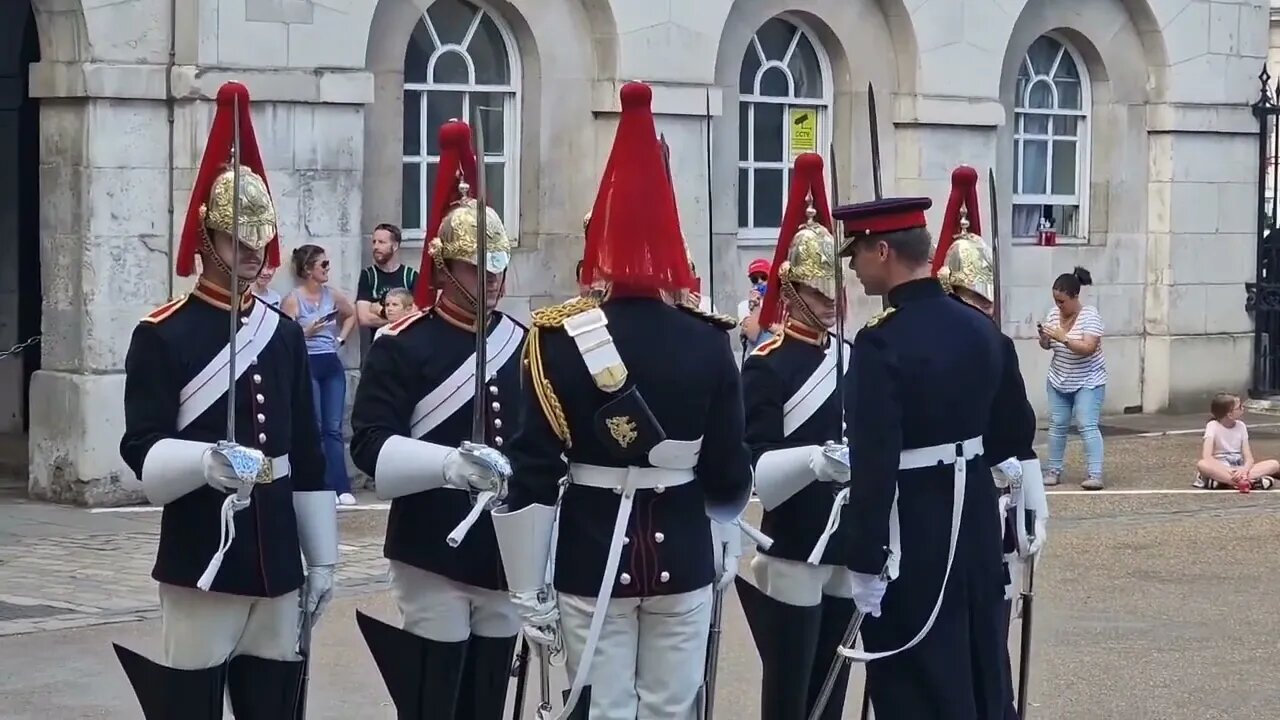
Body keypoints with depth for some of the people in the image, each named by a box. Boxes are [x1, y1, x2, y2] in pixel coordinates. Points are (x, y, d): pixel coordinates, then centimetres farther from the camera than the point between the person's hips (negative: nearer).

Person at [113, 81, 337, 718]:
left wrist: (322, 559, 12)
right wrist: (206, 461, -32)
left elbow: (308, 456, 14)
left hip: (276, 568, 5)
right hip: (200, 568, -5)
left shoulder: (285, 334, 12)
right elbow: (143, 452, -12)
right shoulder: (161, 335, -4)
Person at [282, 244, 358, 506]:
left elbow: (352, 315, 27)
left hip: (332, 365, 5)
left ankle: (340, 487, 2)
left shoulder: (332, 295, 8)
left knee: (333, 428, 3)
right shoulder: (293, 299, -8)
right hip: (307, 365, -5)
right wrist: (308, 331, -23)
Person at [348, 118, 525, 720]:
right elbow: (370, 446, -14)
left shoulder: (524, 346, 10)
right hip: (432, 562, -5)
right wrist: (448, 463, -30)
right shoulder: (402, 347, -6)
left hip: (507, 561, 5)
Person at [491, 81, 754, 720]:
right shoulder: (708, 339, -3)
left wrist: (528, 591, -4)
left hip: (592, 552, -2)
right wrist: (725, 546, 21)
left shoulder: (561, 337, -9)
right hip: (684, 552, 2)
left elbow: (532, 473, -10)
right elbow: (730, 469, 3)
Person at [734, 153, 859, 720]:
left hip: (847, 555, 7)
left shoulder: (852, 358, 11)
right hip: (792, 559, -6)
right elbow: (752, 470, -17)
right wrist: (812, 461, -33)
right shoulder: (767, 367, -10)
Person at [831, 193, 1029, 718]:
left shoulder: (882, 343, -19)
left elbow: (873, 463, -23)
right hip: (975, 521, 8)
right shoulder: (981, 328, 5)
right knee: (980, 672, 17)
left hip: (913, 537, -8)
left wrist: (865, 564, -19)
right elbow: (1013, 434, 13)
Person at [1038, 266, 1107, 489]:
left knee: (1088, 426, -13)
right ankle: (1054, 470, 16)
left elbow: (1089, 348, -27)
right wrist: (1044, 337, -15)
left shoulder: (1090, 315, -18)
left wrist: (1063, 338, -35)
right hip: (1059, 380, 6)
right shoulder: (1054, 313, 0)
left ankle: (1095, 475, -16)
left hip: (1088, 382, -6)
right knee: (1056, 425, 8)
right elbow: (1047, 346, 8)